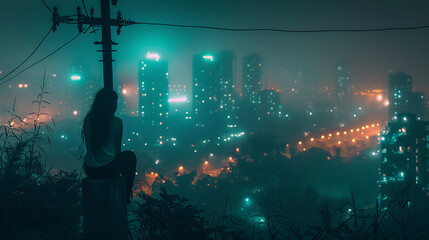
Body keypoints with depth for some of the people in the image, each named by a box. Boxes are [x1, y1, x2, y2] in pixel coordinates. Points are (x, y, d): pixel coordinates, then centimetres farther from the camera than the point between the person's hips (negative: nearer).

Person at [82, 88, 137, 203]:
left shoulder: (88, 120, 1)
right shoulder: (116, 122, -11)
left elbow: (90, 147, 11)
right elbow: (117, 149, -1)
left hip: (89, 170, 5)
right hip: (107, 170, -5)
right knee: (130, 156, 25)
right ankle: (127, 195, 34)